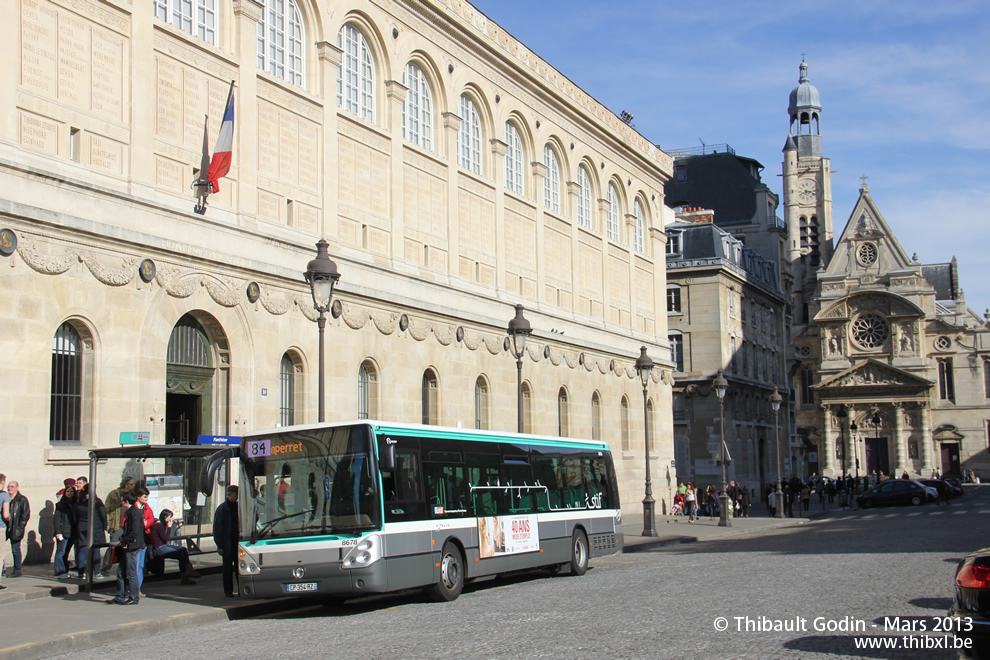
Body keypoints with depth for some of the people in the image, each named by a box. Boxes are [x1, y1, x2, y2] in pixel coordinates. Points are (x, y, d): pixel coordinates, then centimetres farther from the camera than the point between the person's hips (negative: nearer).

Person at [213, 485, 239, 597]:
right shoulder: (222, 509, -5)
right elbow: (217, 528, -5)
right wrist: (220, 546, -10)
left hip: (238, 542, 3)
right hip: (227, 544, -3)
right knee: (228, 568, 4)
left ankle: (241, 588, 12)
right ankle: (228, 591, 12)